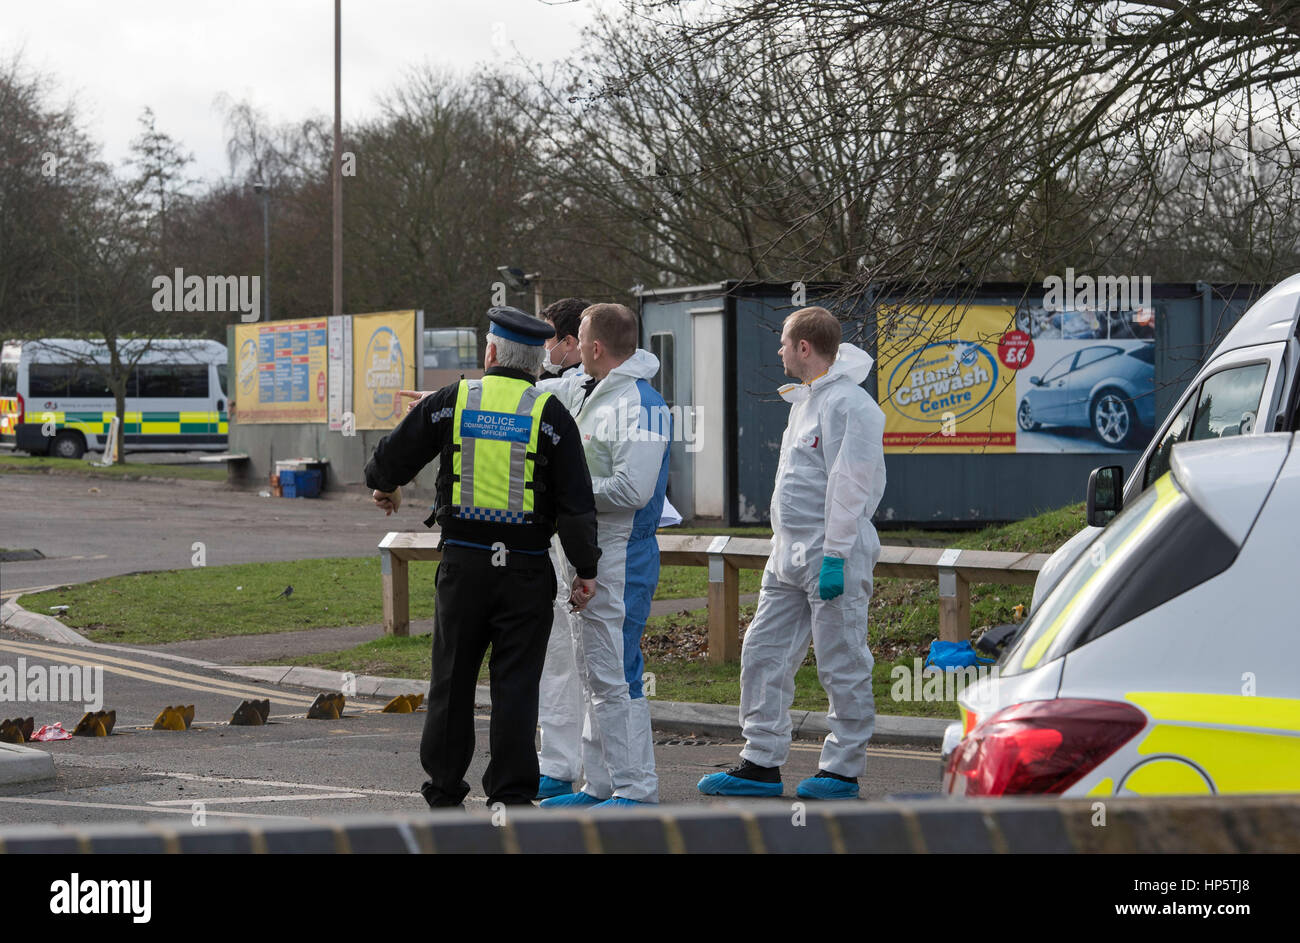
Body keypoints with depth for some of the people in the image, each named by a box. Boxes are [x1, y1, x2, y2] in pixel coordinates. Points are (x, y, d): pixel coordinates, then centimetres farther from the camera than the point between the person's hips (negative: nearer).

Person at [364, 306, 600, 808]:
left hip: (463, 563, 1)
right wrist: (585, 569, 1)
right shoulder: (550, 414, -3)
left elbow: (392, 455, 10)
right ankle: (512, 796, 3)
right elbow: (576, 502, -6)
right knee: (516, 684, 3)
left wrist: (383, 484, 33)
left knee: (452, 678, 12)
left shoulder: (451, 401, 1)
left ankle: (444, 791, 19)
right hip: (526, 569, -1)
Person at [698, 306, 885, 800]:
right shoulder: (805, 400, 17)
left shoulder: (848, 405, -13)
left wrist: (834, 556, -20)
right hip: (788, 555, 10)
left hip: (833, 558, -10)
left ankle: (842, 769, 6)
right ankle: (761, 764, 14)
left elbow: (849, 487, -18)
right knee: (763, 654, 9)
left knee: (843, 666, -1)